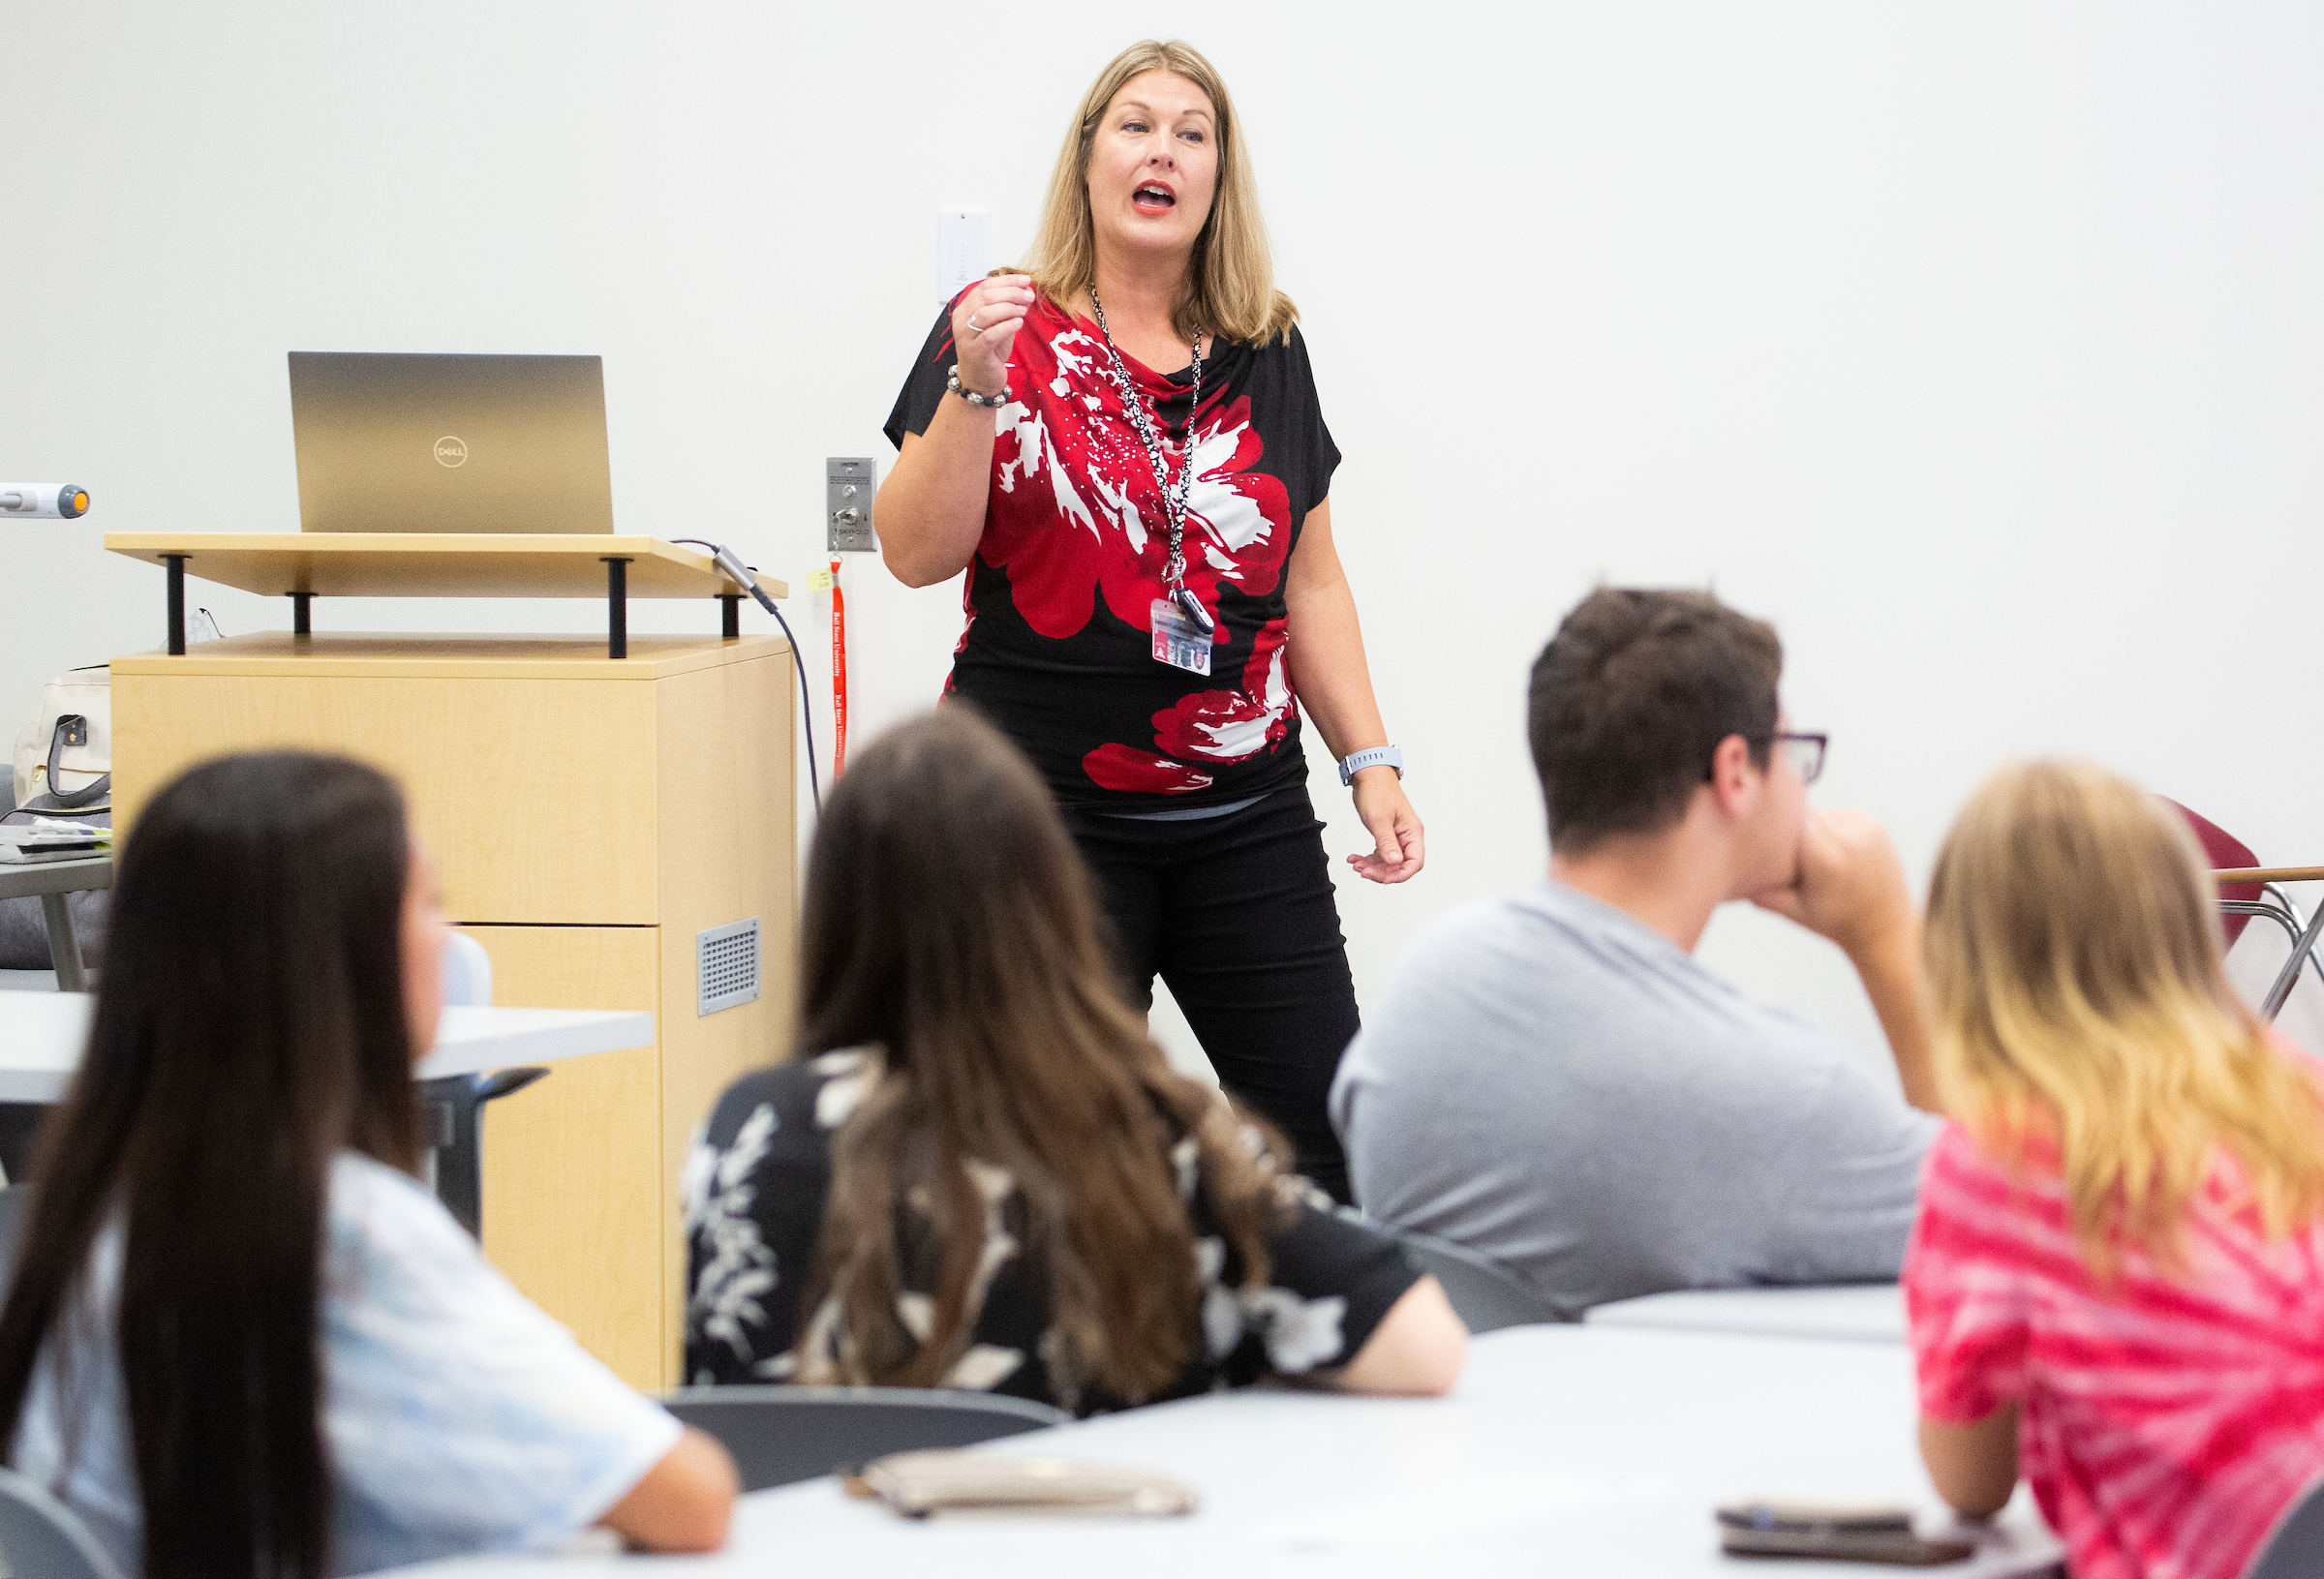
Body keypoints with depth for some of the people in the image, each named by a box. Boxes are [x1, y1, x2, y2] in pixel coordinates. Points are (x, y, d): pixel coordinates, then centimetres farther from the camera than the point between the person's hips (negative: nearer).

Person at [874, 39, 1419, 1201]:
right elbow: (916, 555, -8)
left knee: (1326, 1134, -2)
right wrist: (976, 389, -20)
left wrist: (1370, 762, 7)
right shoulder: (1005, 333, -1)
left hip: (1247, 817, 4)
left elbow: (1310, 582, 15)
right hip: (1050, 811, -3)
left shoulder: (1267, 351, 10)